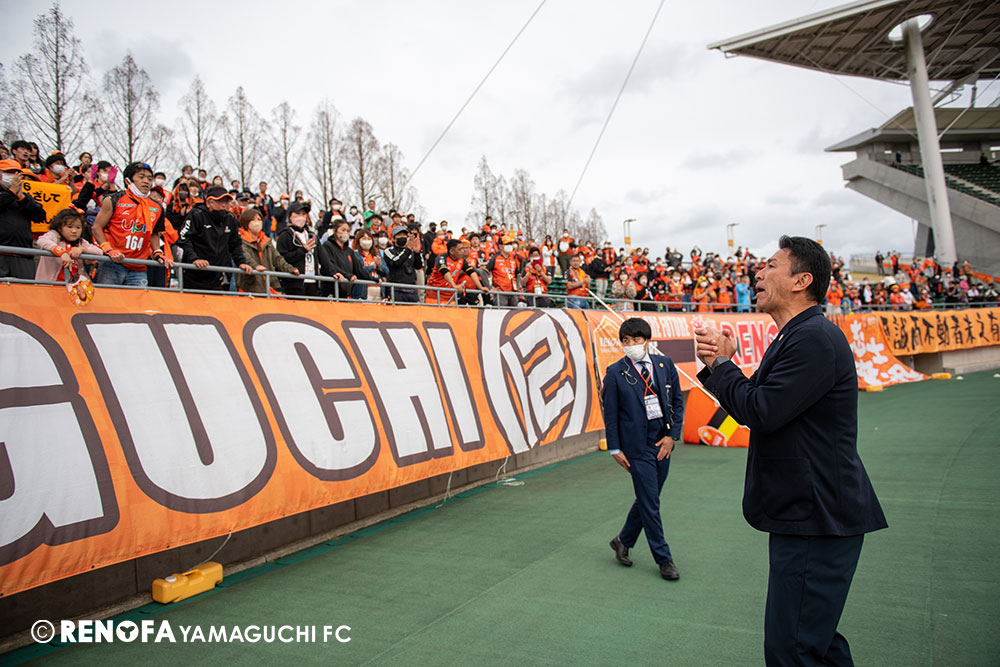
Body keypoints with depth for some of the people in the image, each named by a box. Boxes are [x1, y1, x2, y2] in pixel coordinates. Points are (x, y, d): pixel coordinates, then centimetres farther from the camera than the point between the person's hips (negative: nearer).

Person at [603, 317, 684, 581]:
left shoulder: (665, 364, 3)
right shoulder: (615, 372, -6)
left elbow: (677, 401, 8)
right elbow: (610, 413, -3)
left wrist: (672, 435, -1)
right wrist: (615, 449, -5)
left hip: (662, 443, 4)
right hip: (637, 445, -4)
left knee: (647, 498, 14)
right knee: (650, 502, 0)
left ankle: (623, 541, 34)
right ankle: (664, 558, 15)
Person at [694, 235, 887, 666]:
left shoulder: (815, 338, -19)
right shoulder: (796, 336, 16)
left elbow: (762, 412, -25)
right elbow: (755, 406, 16)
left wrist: (721, 363, -10)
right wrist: (719, 363, 0)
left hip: (817, 518, -11)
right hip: (806, 515, 11)